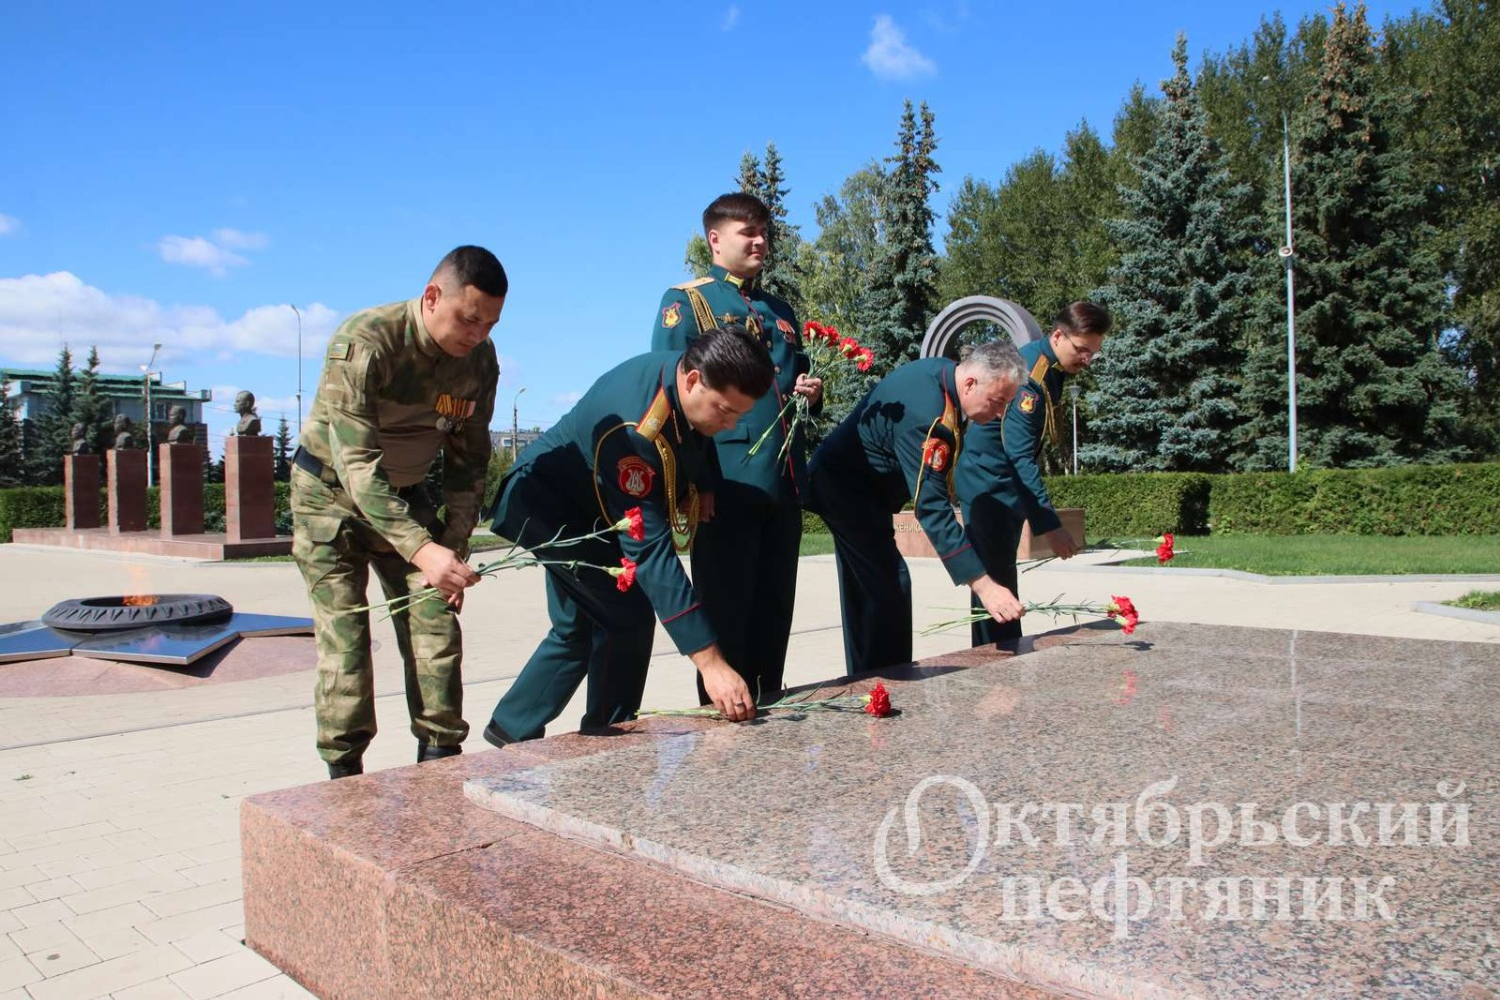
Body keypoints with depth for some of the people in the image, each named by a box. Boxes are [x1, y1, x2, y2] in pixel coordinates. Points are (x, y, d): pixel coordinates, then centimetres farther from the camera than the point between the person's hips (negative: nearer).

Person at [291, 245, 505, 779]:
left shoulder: (480, 360, -12)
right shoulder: (364, 341, -29)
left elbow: (467, 461, -2)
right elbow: (356, 463, -36)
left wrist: (453, 548, -10)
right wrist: (422, 549, -47)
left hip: (404, 494, 4)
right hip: (331, 492, -4)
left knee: (437, 621, -5)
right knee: (344, 636, -8)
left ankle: (440, 761, 4)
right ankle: (345, 776, 4)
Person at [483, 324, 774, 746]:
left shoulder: (687, 372, -16)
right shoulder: (635, 429, -41)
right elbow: (651, 550, -43)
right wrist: (710, 662, -45)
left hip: (583, 509, 9)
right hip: (545, 506, -9)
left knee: (578, 629, 17)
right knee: (628, 618, -16)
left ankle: (511, 729, 34)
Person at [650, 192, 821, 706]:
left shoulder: (780, 310, 22)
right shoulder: (685, 301, 2)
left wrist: (811, 393, 6)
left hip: (785, 481, 7)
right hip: (728, 482, -6)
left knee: (775, 605, 11)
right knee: (727, 606, -1)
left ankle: (767, 705, 23)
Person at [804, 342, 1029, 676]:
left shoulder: (942, 370, -5)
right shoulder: (925, 417, -34)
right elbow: (932, 509, -36)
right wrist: (983, 585, -38)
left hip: (844, 485, 10)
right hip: (847, 488, -10)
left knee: (864, 591, 15)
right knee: (890, 586, -13)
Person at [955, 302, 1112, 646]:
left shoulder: (1049, 366, 4)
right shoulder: (1028, 375, -25)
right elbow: (1021, 457, -31)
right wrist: (1049, 525, -35)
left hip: (1006, 485, 10)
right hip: (987, 483, -10)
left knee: (998, 577, 15)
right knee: (996, 580, -11)